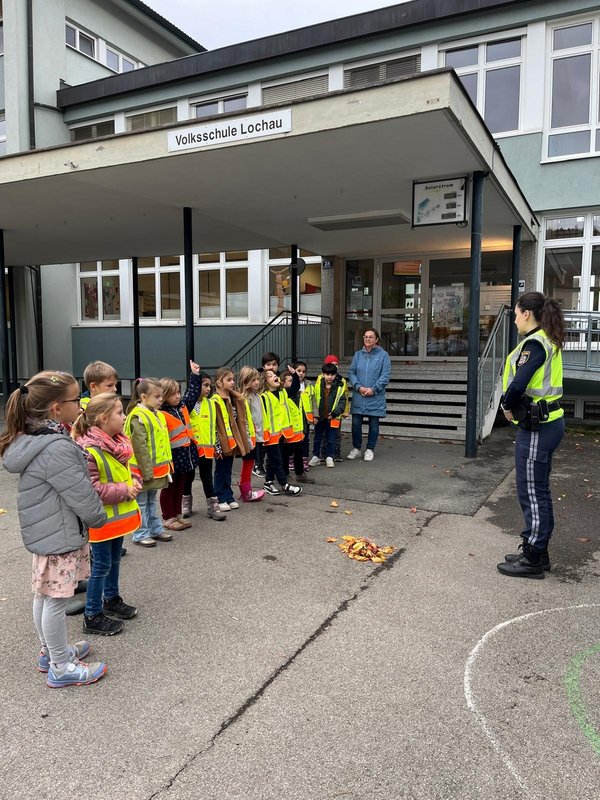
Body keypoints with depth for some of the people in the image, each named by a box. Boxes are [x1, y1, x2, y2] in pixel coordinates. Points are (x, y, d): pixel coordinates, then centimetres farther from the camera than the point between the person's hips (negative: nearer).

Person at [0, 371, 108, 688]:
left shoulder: (31, 439, 3)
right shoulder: (57, 449, -29)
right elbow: (82, 496, -21)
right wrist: (99, 518, -5)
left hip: (44, 531, 10)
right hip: (60, 534, -10)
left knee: (44, 595, 22)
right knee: (56, 600, 5)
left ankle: (50, 652, 40)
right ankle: (62, 668, 21)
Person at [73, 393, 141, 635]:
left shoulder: (118, 443, 3)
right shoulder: (89, 451, -25)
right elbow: (89, 488, -29)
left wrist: (134, 482, -3)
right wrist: (123, 491, -24)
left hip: (120, 514, 8)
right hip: (101, 518, -8)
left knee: (115, 560, 22)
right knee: (101, 565, 4)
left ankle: (112, 598, 41)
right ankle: (92, 616, 19)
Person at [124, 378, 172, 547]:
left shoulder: (157, 415, 9)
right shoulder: (138, 417, -19)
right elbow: (140, 446, -22)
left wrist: (166, 463, 16)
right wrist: (146, 471, -21)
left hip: (157, 468, 9)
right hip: (144, 469, -9)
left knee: (152, 500, 20)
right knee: (142, 502, 5)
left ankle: (156, 529, 31)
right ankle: (140, 534, 15)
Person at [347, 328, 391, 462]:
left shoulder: (383, 355, -1)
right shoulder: (358, 354, 9)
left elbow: (385, 376, -6)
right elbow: (351, 372, 5)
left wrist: (373, 389, -15)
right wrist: (359, 387, -10)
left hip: (375, 397, -2)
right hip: (358, 396, 3)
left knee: (374, 424, 6)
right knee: (356, 423, 5)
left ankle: (370, 450, 20)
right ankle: (356, 448, 21)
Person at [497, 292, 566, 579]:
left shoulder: (535, 343, -17)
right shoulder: (548, 341, 14)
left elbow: (518, 385, -28)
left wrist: (508, 407, -9)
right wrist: (514, 406, 1)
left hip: (536, 427, -10)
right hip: (547, 422, 10)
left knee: (532, 492, 0)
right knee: (539, 491, 17)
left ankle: (533, 560, 11)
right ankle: (537, 552, 29)